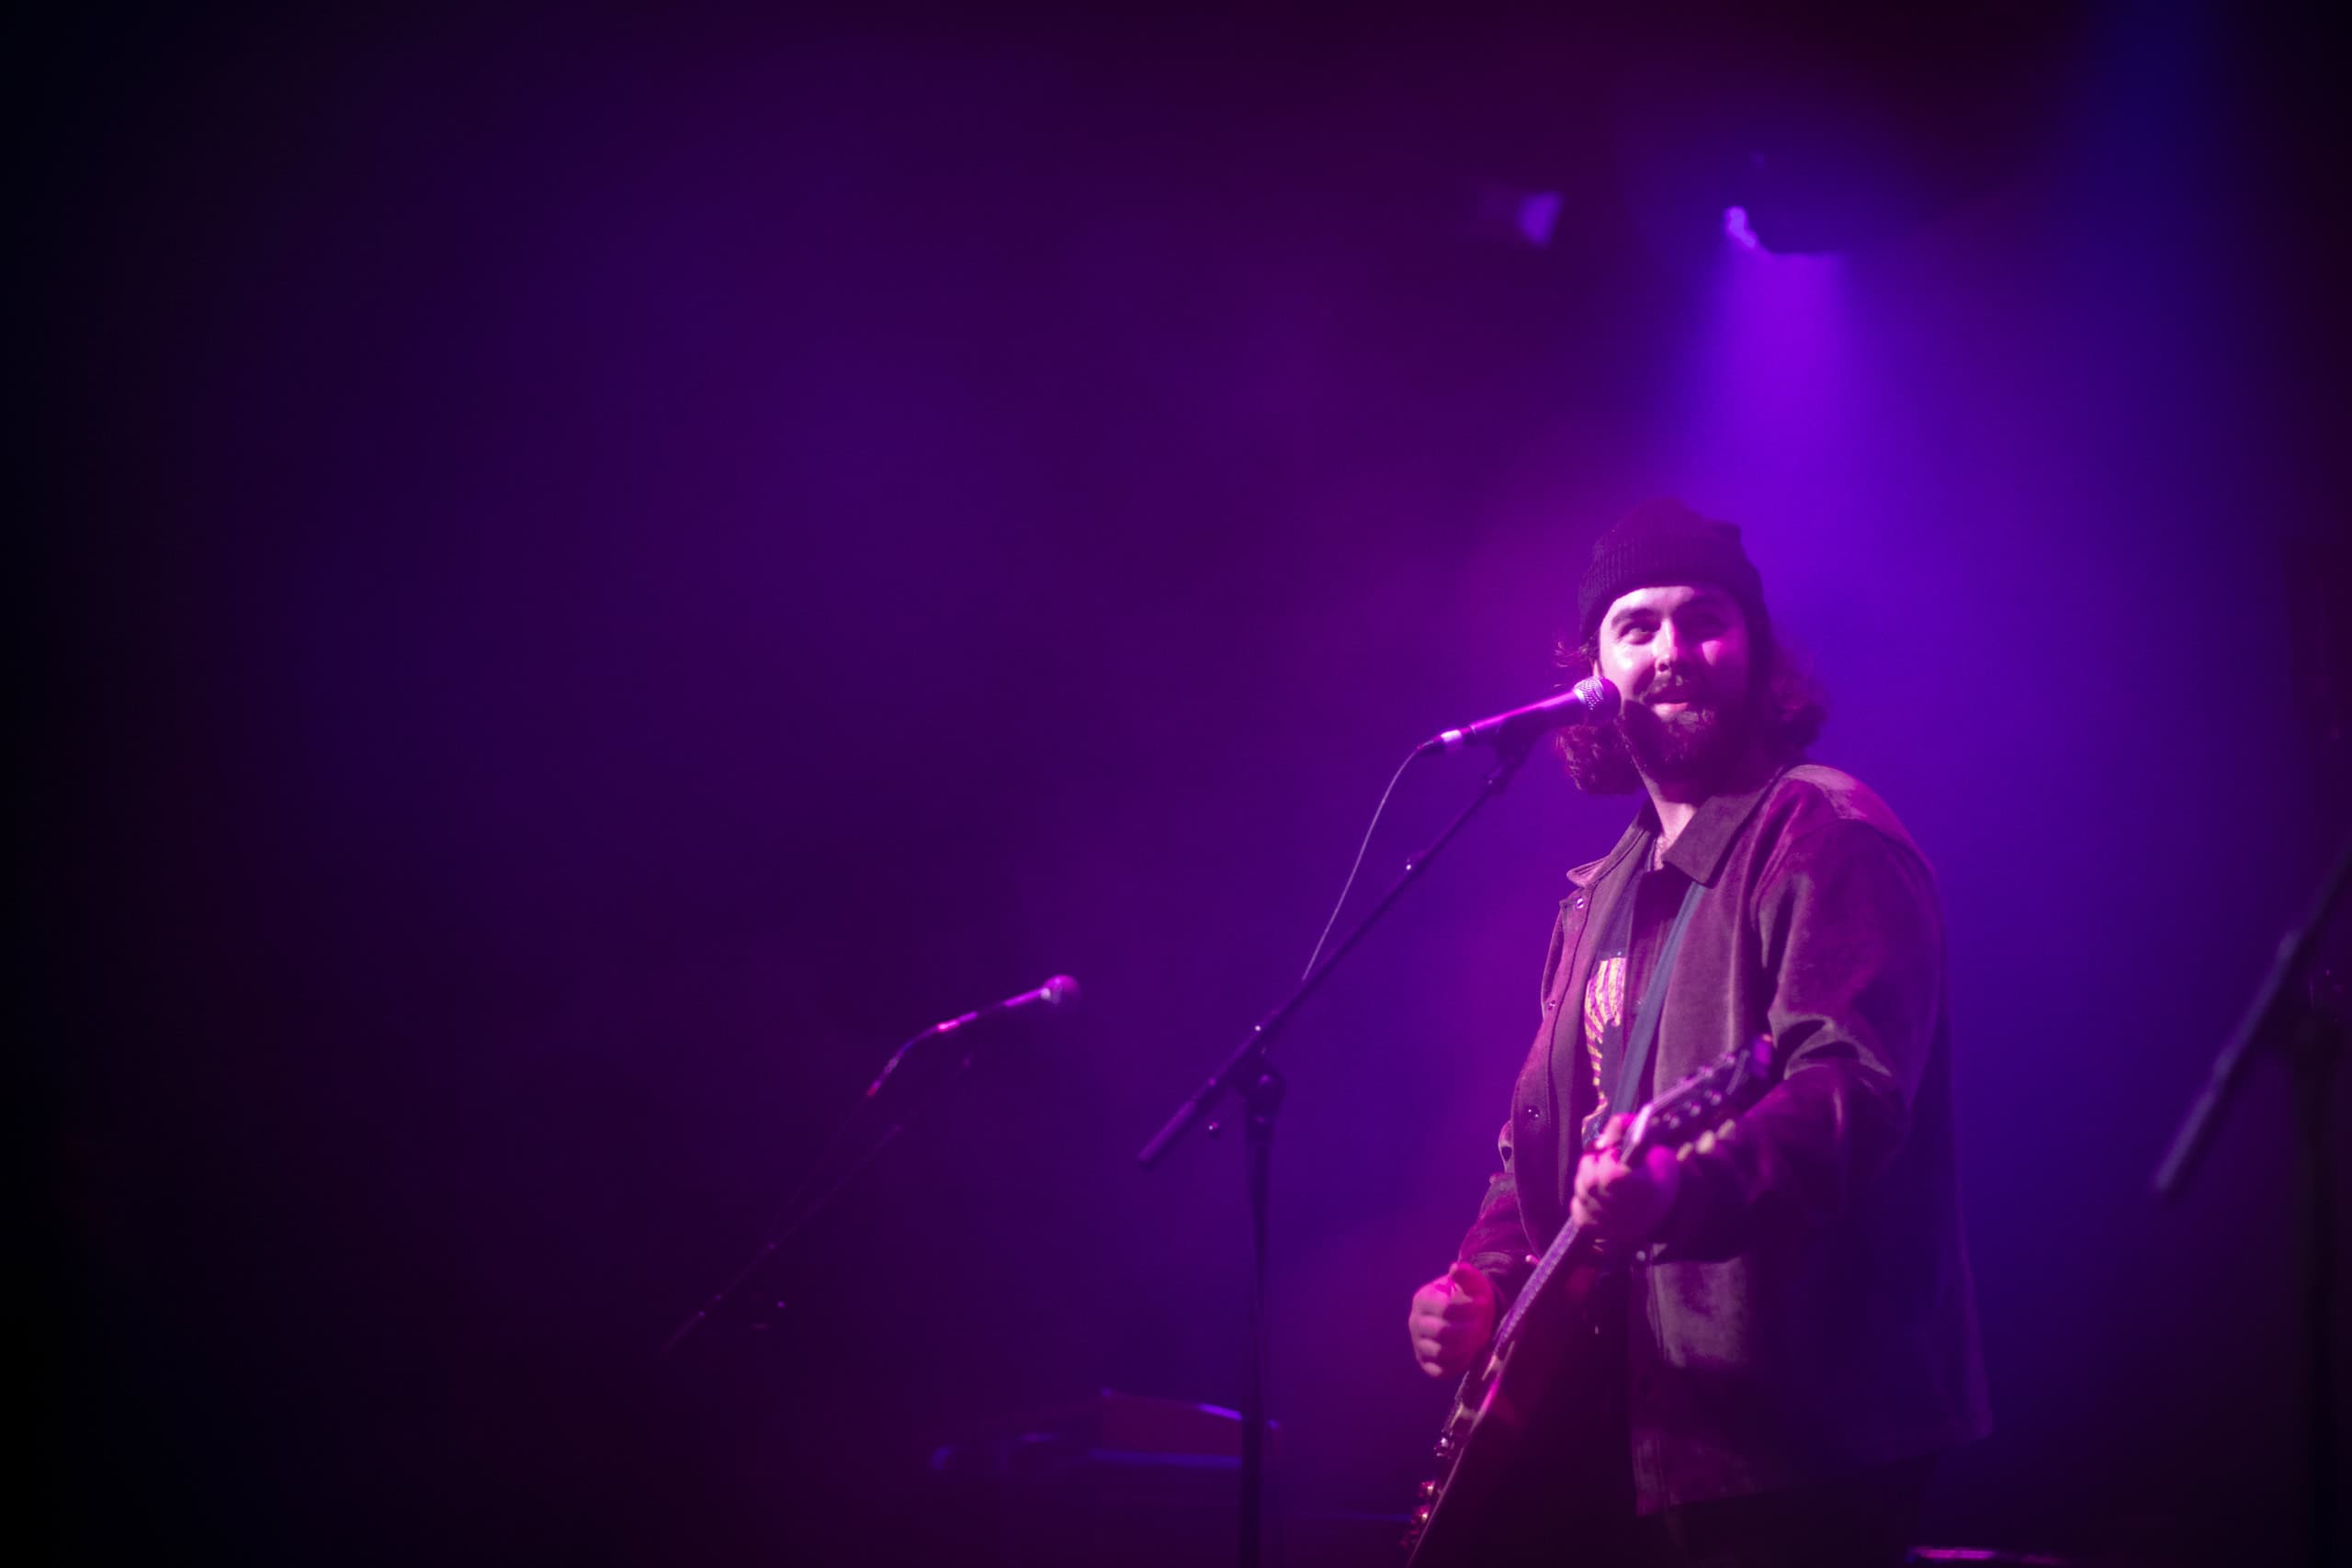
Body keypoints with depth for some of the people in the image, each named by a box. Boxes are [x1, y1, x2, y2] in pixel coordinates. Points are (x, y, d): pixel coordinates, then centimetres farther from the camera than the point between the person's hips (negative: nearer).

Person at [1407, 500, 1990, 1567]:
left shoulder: (1825, 838, -9)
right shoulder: (1604, 891, 18)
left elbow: (1855, 1090, -23)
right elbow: (1542, 1132, 24)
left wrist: (1681, 1191, -39)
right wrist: (1483, 1280, 6)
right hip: (1635, 1430, 8)